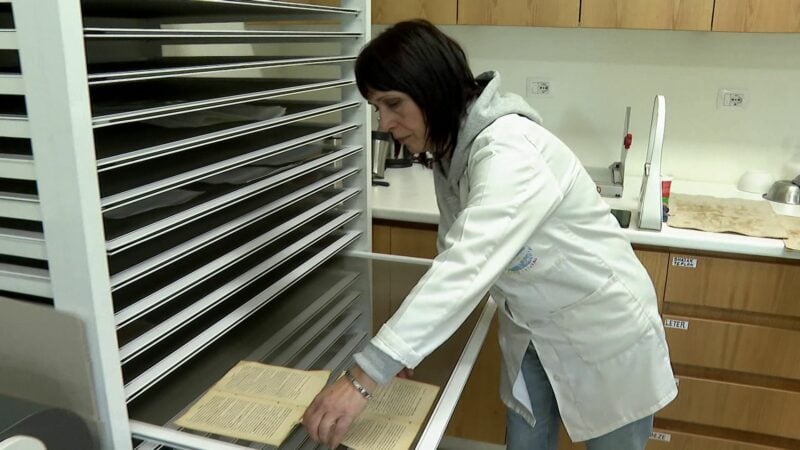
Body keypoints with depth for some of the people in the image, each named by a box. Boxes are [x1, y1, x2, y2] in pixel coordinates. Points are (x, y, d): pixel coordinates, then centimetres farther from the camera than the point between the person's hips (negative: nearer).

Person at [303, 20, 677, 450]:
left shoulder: (508, 149, -31)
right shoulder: (451, 149, -4)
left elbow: (469, 266, -43)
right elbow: (454, 255, -1)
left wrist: (364, 376, -45)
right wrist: (406, 342, -11)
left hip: (604, 328, -7)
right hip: (532, 332, 7)